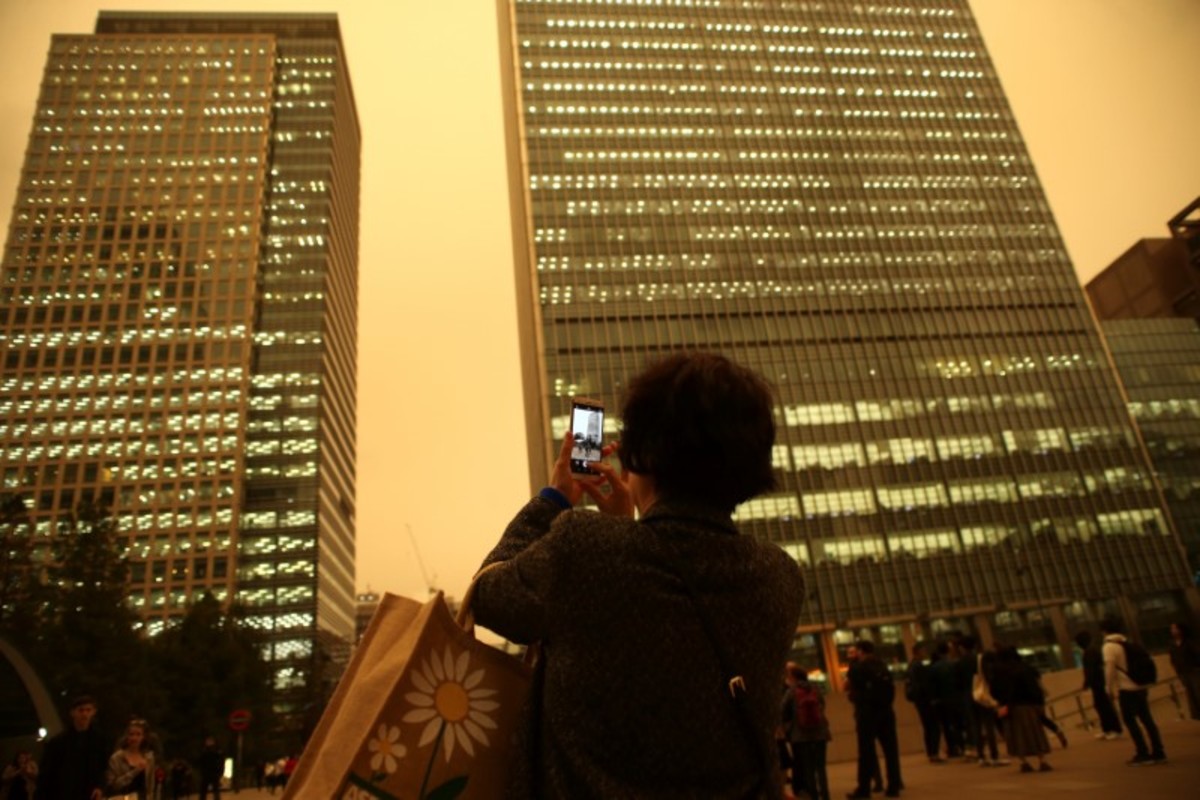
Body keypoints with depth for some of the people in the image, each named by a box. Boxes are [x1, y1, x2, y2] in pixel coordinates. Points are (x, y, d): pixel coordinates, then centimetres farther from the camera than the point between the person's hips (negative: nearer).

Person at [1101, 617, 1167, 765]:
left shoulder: (1109, 646, -11)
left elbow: (1110, 669, -18)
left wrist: (1110, 688, -10)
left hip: (1127, 690, -7)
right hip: (1141, 687, 8)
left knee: (1130, 721, 1)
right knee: (1147, 720, 11)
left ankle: (1143, 755, 2)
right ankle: (1158, 753, 14)